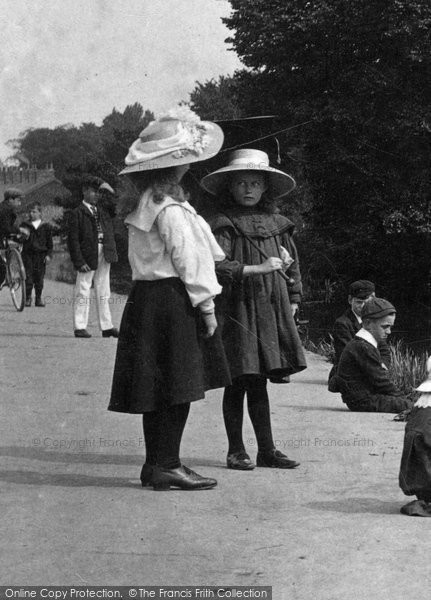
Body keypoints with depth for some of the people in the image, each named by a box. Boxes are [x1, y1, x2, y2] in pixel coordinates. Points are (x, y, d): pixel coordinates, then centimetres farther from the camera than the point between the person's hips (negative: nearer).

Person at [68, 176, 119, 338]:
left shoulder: (102, 213, 17)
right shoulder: (77, 213, -4)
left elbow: (110, 235, 19)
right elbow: (73, 240, -9)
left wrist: (112, 252, 4)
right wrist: (79, 262, -16)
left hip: (103, 257, 6)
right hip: (87, 257, -6)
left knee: (103, 294, 10)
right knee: (83, 293, -2)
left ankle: (106, 327, 14)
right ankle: (80, 327, 2)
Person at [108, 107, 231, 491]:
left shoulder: (145, 206, 14)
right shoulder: (171, 209, -16)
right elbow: (187, 259, -15)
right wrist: (206, 306, -10)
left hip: (148, 299, 10)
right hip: (173, 302, -10)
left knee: (160, 388, 13)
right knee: (177, 388, -5)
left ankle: (158, 462, 18)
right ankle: (165, 465, -3)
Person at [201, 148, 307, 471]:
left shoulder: (277, 224, 12)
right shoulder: (224, 225, -5)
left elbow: (293, 263, 19)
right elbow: (216, 266, -17)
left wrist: (293, 302, 13)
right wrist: (257, 269, -20)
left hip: (272, 311, 5)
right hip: (238, 311, -4)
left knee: (259, 384, 10)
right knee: (239, 382, 2)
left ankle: (267, 450, 15)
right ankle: (236, 450, 12)